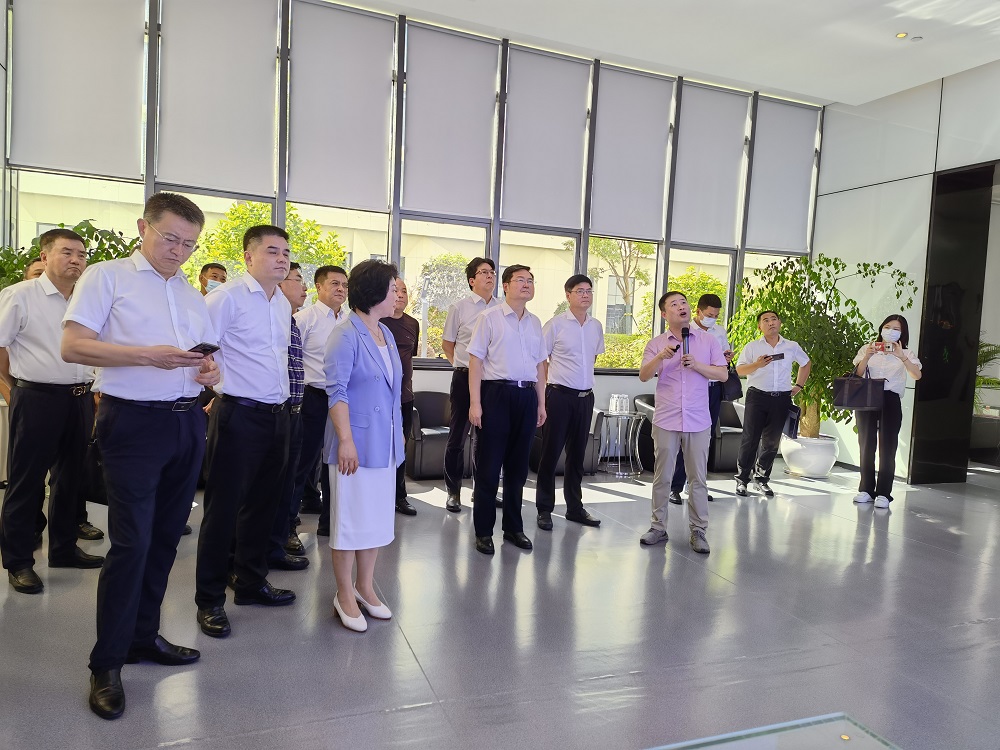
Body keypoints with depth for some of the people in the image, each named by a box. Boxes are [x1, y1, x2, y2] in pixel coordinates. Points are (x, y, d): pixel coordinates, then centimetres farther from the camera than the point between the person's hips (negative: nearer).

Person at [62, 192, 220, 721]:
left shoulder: (192, 295, 17)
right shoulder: (106, 277, -1)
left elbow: (208, 353, 20)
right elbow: (72, 346, -10)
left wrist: (211, 371, -4)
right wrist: (148, 355, -22)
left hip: (187, 422, 6)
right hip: (133, 422, -6)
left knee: (165, 537, 12)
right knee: (131, 543, -7)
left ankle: (143, 636, 27)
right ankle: (106, 663, 8)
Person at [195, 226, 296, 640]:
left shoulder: (283, 303, 14)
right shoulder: (227, 296, -10)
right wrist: (224, 387, -9)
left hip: (276, 414, 8)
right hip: (239, 415, -7)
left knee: (263, 503, 16)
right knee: (223, 506, 1)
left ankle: (251, 582, 31)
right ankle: (210, 600, 15)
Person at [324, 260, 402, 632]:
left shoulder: (386, 333, 9)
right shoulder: (347, 335, -13)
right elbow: (336, 391, -16)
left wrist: (397, 436, 16)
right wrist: (346, 440, -21)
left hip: (384, 443, 8)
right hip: (356, 443, -8)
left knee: (378, 517, 15)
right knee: (349, 519, 5)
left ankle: (365, 586, 29)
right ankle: (345, 595, 20)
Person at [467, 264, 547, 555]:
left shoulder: (535, 322, 14)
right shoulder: (490, 317, -2)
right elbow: (476, 360, -5)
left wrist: (541, 403, 15)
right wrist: (475, 402, -11)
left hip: (527, 395, 5)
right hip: (497, 392, -5)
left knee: (518, 465, 12)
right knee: (489, 465, 1)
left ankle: (513, 527, 26)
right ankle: (483, 531, 14)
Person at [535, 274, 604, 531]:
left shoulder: (596, 327, 8)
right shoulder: (555, 324, -7)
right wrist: (549, 387, -2)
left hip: (585, 396, 5)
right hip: (559, 395, -5)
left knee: (577, 454, 14)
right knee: (551, 453, 2)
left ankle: (575, 507, 26)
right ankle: (544, 509, 13)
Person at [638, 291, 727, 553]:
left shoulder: (707, 340, 5)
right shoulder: (656, 344, 4)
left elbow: (722, 374, 3)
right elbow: (643, 376, -7)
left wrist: (697, 365, -12)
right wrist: (661, 357, -23)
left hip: (698, 421, 0)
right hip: (666, 421, 0)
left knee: (698, 478, 4)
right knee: (662, 477, 7)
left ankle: (698, 531, 14)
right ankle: (658, 527, 18)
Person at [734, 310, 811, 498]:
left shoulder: (792, 347, 11)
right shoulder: (752, 347, 4)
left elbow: (806, 363, 27)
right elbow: (739, 370, -2)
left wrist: (799, 386, 18)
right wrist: (757, 365, -20)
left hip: (782, 398, 3)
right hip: (757, 396, -3)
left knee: (772, 441, 6)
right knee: (750, 439, -4)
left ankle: (761, 479, 18)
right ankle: (742, 479, 5)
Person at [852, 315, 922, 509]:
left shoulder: (906, 354, 8)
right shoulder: (868, 348, 10)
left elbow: (917, 375, -10)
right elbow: (857, 374, 0)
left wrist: (902, 356, -23)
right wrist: (866, 357, -16)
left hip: (891, 401, -1)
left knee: (887, 447, -4)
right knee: (866, 445, 5)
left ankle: (883, 493, 0)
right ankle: (866, 489, 13)